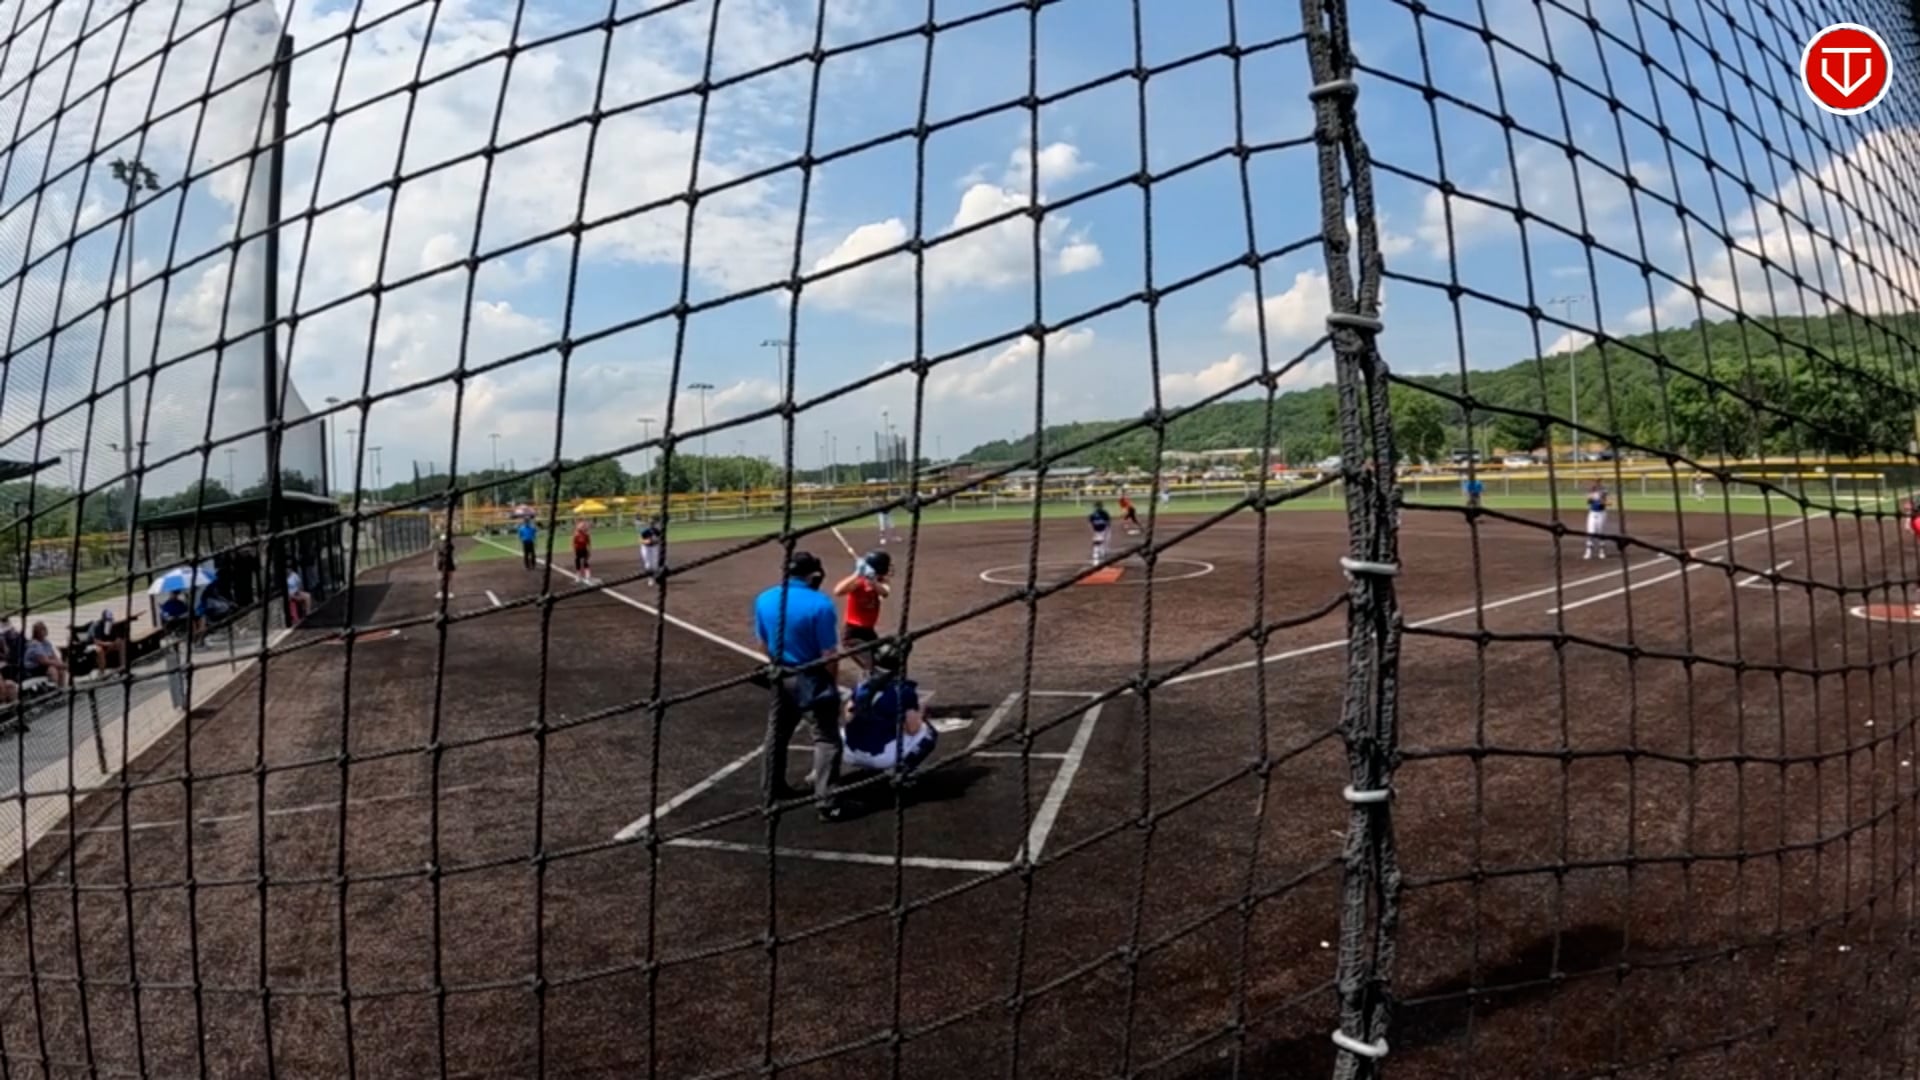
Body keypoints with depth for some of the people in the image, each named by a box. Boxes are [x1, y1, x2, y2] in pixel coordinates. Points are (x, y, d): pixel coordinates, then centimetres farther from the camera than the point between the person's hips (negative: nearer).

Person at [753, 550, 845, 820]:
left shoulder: (763, 600, -5)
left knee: (777, 733, 22)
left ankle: (773, 788, 36)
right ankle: (825, 801, -5)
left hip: (782, 678, 6)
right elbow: (828, 655, -16)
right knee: (826, 738, 2)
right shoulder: (820, 604, -21)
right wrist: (834, 683, 0)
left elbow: (764, 644, 7)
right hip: (814, 679, -5)